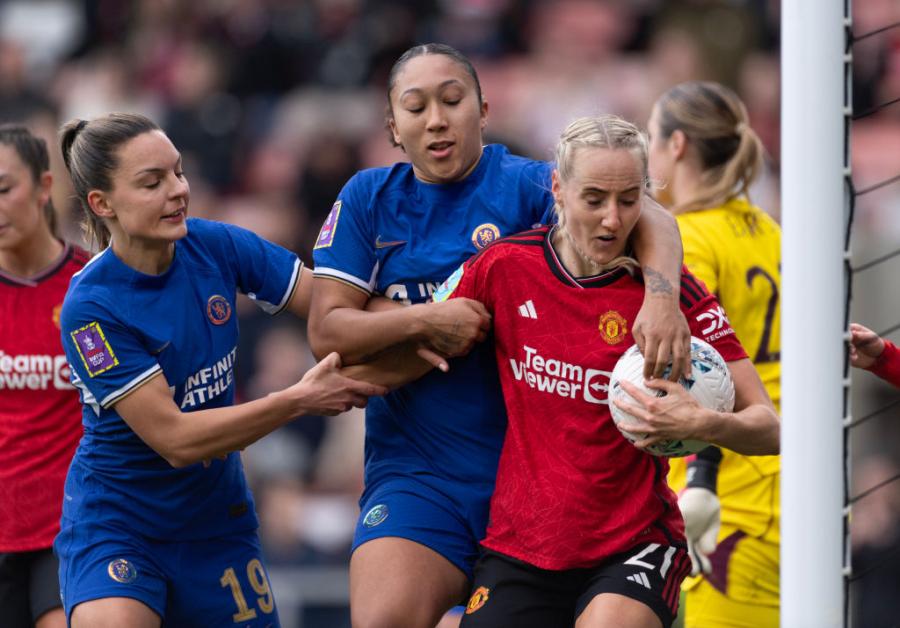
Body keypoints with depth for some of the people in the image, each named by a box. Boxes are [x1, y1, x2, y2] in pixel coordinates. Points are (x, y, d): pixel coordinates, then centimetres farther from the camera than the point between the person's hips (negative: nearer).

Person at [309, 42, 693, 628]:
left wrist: (662, 297, -38)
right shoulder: (368, 199, 8)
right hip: (414, 470, 1)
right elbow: (326, 332, 3)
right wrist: (424, 321, -14)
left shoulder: (527, 185, -3)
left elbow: (648, 220, -17)